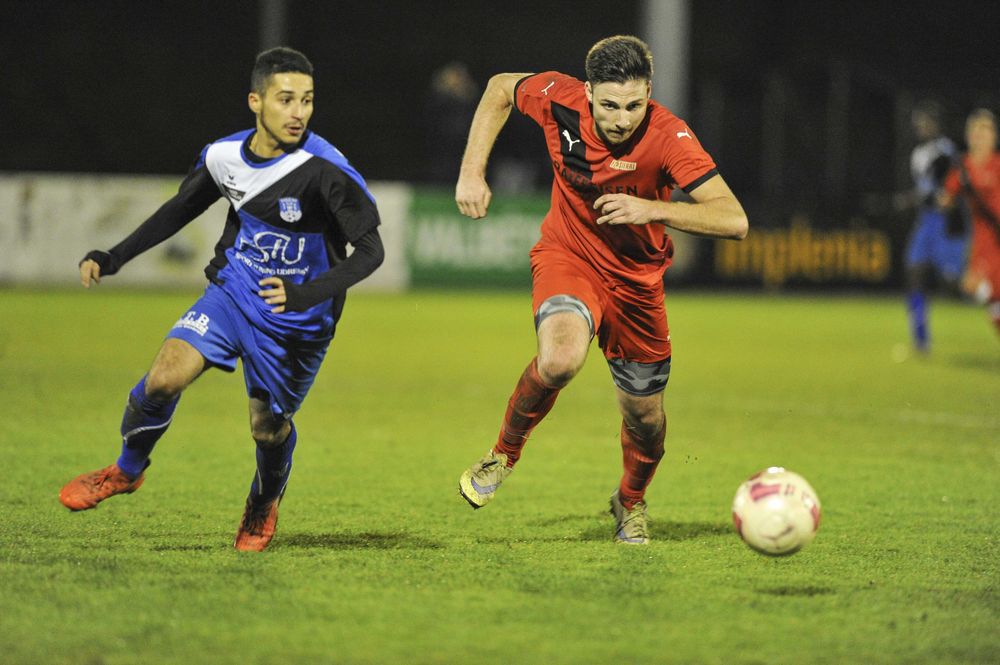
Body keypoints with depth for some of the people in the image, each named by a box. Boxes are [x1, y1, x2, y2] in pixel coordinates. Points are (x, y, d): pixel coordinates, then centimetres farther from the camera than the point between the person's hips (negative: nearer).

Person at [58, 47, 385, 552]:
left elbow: (370, 251, -23)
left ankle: (264, 503, 40)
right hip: (232, 294, 3)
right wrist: (112, 258, 7)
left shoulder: (325, 169, -24)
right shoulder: (224, 156, -7)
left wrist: (308, 293, -39)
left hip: (295, 319, -3)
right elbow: (180, 209, 13)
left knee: (267, 428, 5)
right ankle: (126, 471, 12)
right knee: (164, 378, -15)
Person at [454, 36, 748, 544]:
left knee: (644, 414, 10)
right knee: (560, 358, -32)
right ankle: (505, 452, -3)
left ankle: (631, 501, 44)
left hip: (637, 279, 1)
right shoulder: (560, 101, -21)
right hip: (567, 256, -1)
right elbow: (500, 89, 2)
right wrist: (472, 173, -4)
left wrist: (653, 209, -44)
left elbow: (734, 220, -33)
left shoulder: (667, 137, -27)